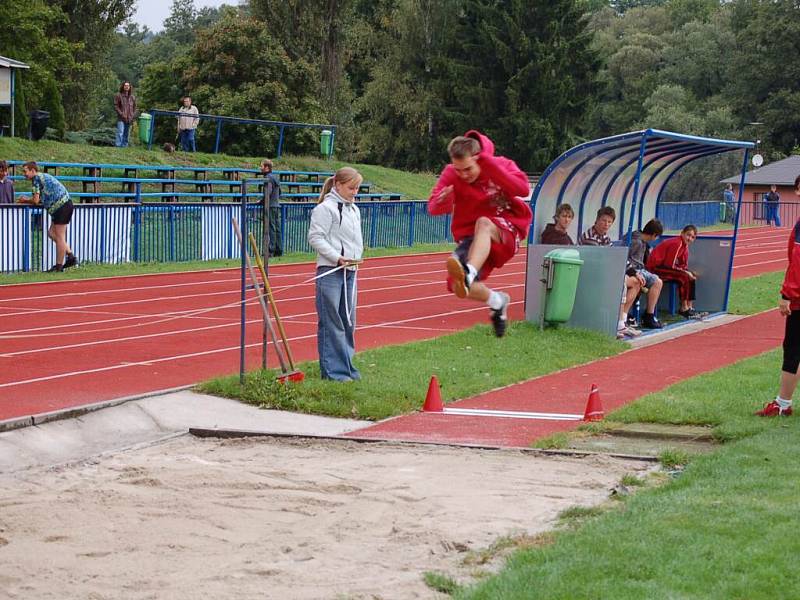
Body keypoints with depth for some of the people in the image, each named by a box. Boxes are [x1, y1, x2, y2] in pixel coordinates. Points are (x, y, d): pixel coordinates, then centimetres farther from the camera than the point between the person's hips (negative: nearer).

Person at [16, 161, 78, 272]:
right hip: (65, 204, 10)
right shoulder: (44, 176, 22)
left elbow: (35, 201, -10)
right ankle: (70, 256, 12)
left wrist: (25, 200, 10)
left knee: (59, 237, -4)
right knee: (52, 233, 14)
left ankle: (59, 266, -1)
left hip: (61, 206, -10)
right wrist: (27, 199, 19)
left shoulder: (37, 178, -6)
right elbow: (42, 199, 24)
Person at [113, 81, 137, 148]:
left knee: (126, 134, 7)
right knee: (120, 133, -14)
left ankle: (125, 145, 12)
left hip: (129, 119, 5)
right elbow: (116, 106, -3)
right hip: (121, 119, -5)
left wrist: (133, 116, 4)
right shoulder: (118, 95, 1)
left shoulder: (132, 97, 14)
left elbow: (134, 107, 19)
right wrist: (121, 114, -13)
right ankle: (118, 146, -16)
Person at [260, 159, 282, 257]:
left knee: (271, 229, -9)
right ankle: (279, 250, 11)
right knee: (277, 228, 9)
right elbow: (279, 192, 25)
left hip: (270, 206, -9)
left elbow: (267, 193, -20)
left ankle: (271, 250, -11)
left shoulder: (268, 178, -10)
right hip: (277, 206, 9)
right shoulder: (275, 178, 18)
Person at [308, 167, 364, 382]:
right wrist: (337, 258, -19)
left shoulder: (354, 209, 17)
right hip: (330, 271, -8)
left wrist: (355, 257, 10)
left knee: (348, 321, 12)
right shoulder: (325, 208, -9)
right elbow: (315, 238, -13)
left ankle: (346, 366, 21)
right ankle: (332, 370, -2)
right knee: (331, 322, -5)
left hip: (350, 270, 8)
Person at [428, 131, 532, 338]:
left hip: (506, 233, -3)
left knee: (483, 223, -38)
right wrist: (442, 201, -37)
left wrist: (489, 165, -30)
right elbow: (432, 208, -12)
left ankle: (469, 274, -58)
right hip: (471, 238, 3)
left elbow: (523, 189, -25)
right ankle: (497, 301, 12)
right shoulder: (451, 175, -4)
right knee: (458, 287, -18)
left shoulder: (501, 165, -6)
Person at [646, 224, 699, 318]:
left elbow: (684, 266, 12)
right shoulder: (676, 243, -19)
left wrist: (690, 273, -9)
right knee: (683, 277, -23)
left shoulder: (685, 247, 11)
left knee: (691, 278, 5)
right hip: (655, 267, -10)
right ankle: (684, 309, -15)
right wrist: (686, 272, -16)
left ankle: (689, 307, 4)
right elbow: (670, 265, -22)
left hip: (664, 266, 10)